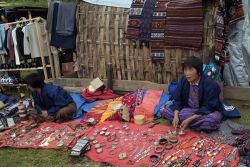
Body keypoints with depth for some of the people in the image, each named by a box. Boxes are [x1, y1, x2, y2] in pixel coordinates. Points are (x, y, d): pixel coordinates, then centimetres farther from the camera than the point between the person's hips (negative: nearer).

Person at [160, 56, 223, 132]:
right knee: (164, 111, -14)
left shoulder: (210, 84, -22)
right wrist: (176, 116, -25)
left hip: (207, 112, -5)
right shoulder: (183, 80, -8)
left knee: (213, 119, -40)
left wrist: (189, 119, -33)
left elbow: (208, 108, -24)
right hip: (188, 110, 5)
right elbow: (177, 100, -6)